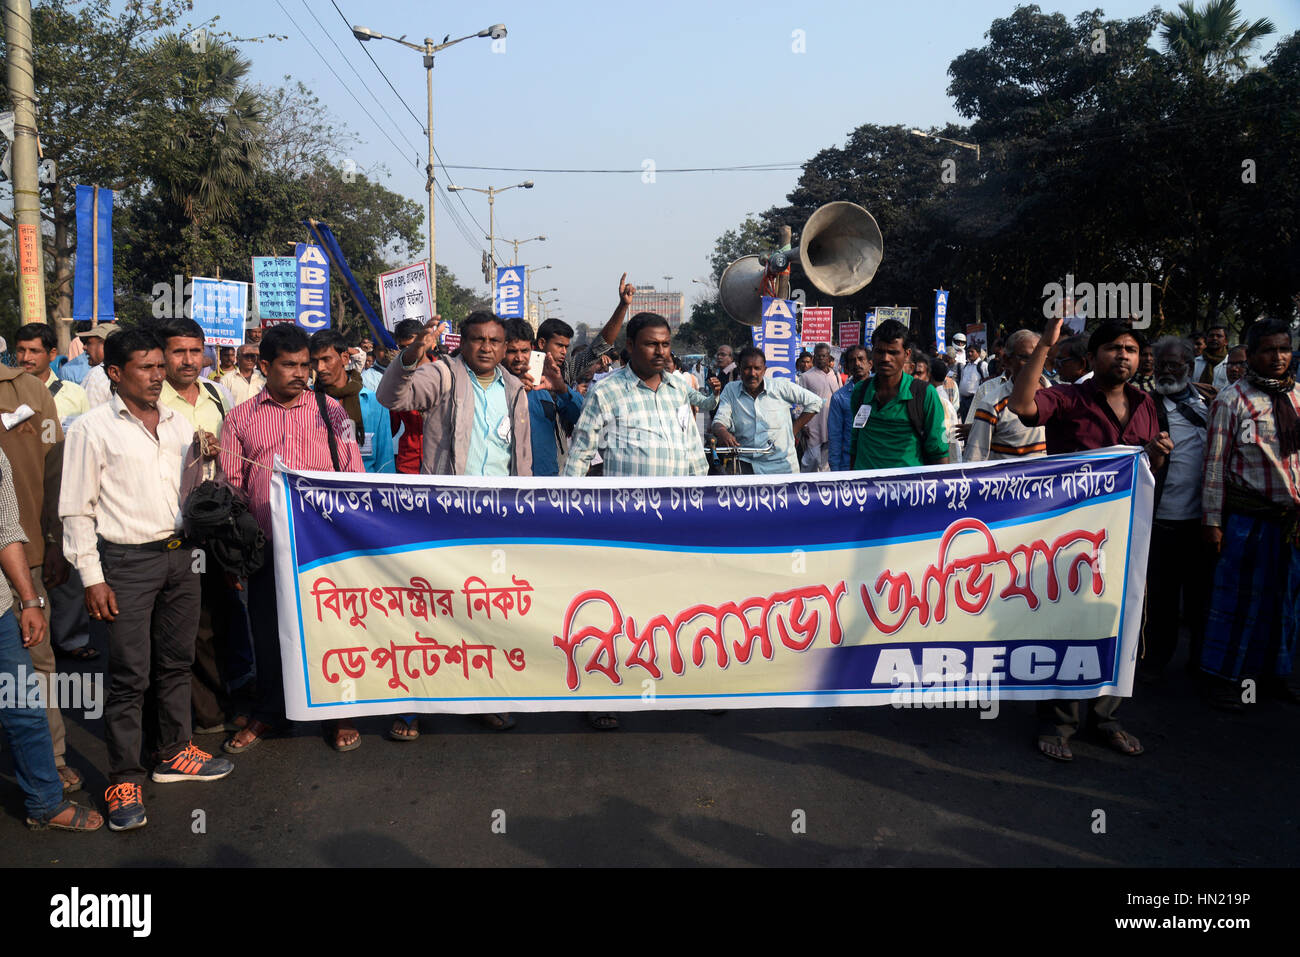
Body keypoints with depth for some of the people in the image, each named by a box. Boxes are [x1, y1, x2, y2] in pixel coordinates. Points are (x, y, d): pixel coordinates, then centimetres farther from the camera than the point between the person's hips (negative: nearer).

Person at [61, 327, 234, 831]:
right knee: (129, 674, -2)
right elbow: (77, 510, -7)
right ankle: (124, 780, 10)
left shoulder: (178, 422, 10)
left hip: (179, 555, 6)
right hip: (127, 561, -5)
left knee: (176, 661, 15)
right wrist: (92, 578, -10)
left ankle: (174, 752, 30)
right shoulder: (92, 428, -7)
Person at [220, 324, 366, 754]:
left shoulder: (330, 410, 6)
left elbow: (356, 477, 6)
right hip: (267, 545, 1)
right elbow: (230, 486, 8)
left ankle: (341, 713, 22)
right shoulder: (240, 418, 7)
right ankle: (267, 713, 29)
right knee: (267, 631, 10)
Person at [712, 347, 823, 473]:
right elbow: (719, 421, -2)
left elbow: (815, 402, 9)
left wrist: (794, 429, 4)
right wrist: (722, 432, -27)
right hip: (746, 466, 1)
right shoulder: (730, 390, 6)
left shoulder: (781, 386, 1)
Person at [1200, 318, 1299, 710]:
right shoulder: (1232, 399, -7)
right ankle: (1227, 677, 16)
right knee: (1239, 595, 2)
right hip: (1248, 515, -5)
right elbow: (1216, 461, -8)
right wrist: (1212, 520, -10)